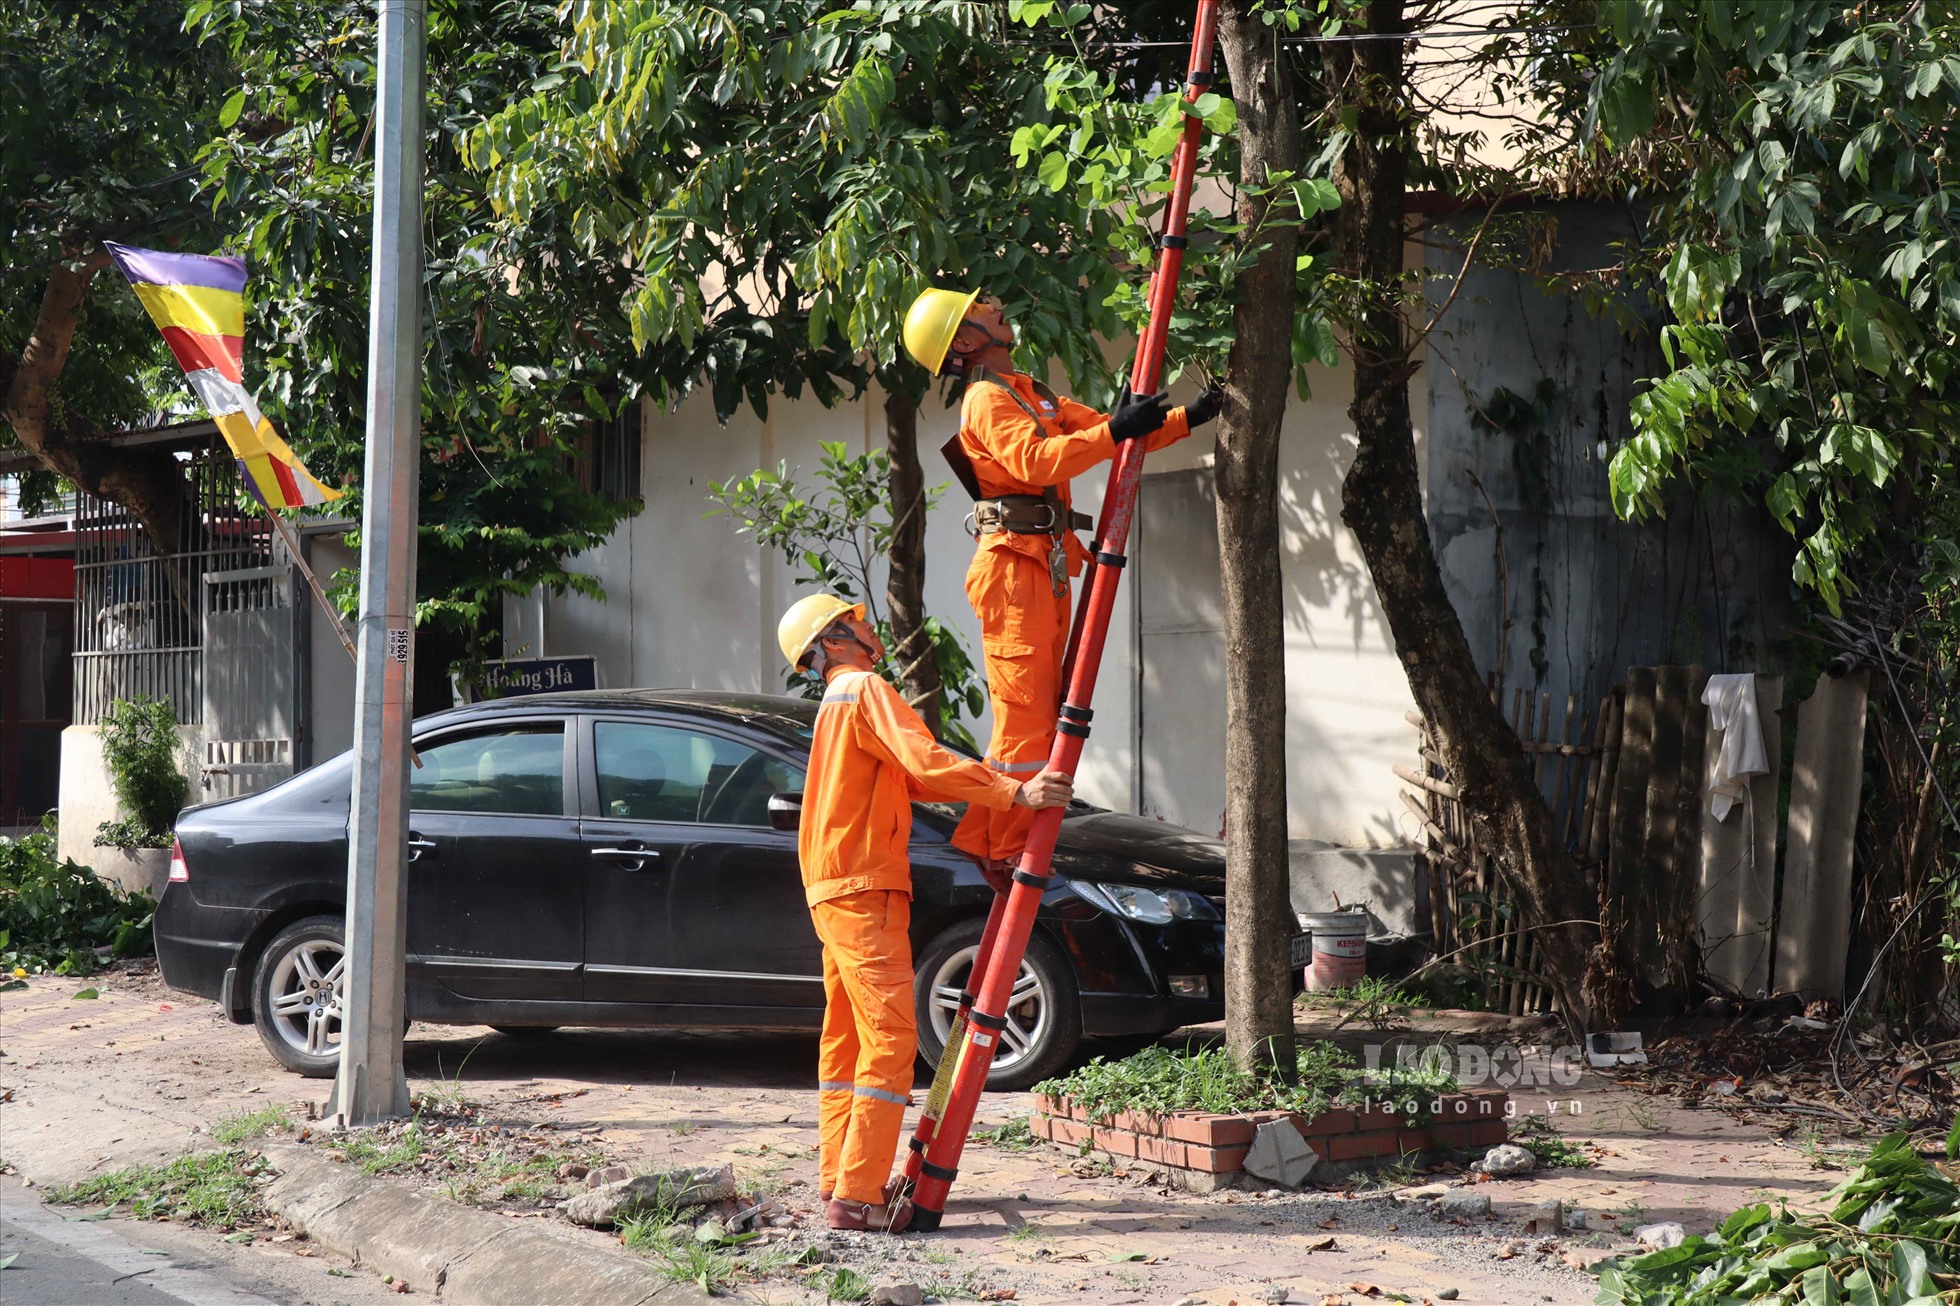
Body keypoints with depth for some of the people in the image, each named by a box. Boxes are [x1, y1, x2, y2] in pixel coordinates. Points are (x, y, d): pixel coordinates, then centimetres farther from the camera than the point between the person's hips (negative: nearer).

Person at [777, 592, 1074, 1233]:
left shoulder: (839, 701, 24)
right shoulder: (865, 689, -9)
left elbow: (910, 778, 23)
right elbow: (925, 761, -23)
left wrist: (1006, 785, 18)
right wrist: (1014, 792, -25)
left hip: (837, 890, 11)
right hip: (863, 889, -11)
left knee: (846, 1037, 14)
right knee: (889, 1037, -14)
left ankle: (840, 1179, 19)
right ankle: (857, 1195, -19)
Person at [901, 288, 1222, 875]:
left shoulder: (1032, 395, 23)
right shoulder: (987, 399, -7)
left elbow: (1101, 433, 21)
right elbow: (1033, 459, -25)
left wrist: (1185, 418, 10)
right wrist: (1114, 431, -28)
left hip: (1047, 568, 10)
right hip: (1013, 566, -10)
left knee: (1040, 714, 10)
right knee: (1024, 716, -11)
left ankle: (981, 839, 15)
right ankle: (1006, 855, -9)